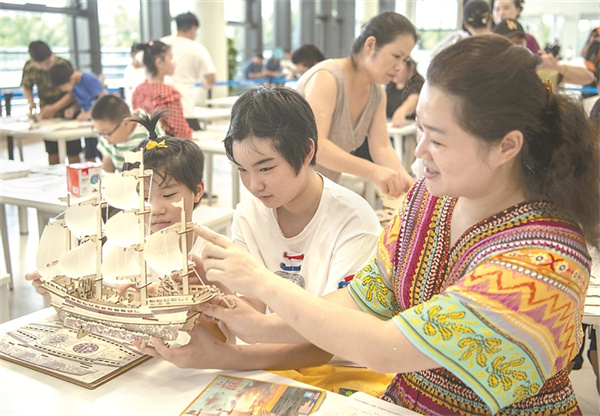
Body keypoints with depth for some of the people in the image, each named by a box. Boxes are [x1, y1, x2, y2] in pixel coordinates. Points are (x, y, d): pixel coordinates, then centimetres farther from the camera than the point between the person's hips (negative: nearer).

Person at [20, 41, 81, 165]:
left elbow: (72, 92, -20)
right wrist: (31, 102, -13)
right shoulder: (29, 67, -7)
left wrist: (54, 108, -28)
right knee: (52, 153, 10)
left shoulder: (64, 65, -20)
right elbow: (26, 87, 8)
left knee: (72, 153, -2)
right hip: (46, 114, 4)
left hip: (67, 113, -4)